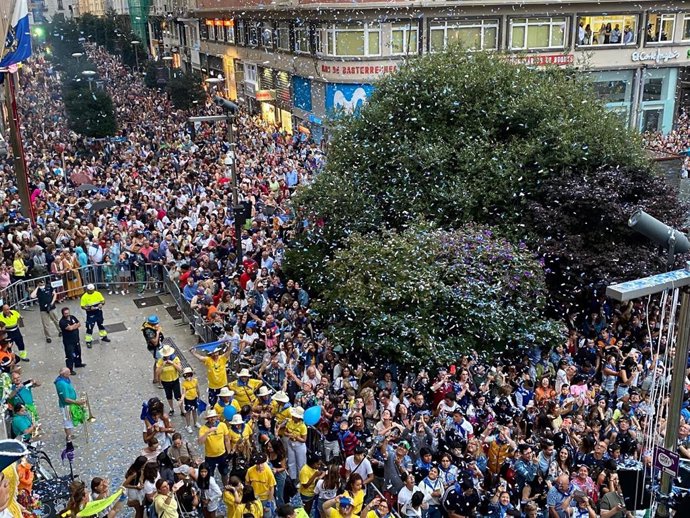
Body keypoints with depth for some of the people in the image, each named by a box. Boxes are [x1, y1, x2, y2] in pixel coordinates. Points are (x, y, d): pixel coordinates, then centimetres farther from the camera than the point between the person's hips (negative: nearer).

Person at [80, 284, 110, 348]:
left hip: (99, 312, 4)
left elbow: (103, 300, 3)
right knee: (90, 327, -3)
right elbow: (83, 306, -11)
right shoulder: (84, 297, -14)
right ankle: (88, 341, 8)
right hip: (90, 314, -4)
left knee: (101, 324, 20)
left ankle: (104, 337, 39)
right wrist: (89, 308, -27)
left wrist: (101, 304, -19)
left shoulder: (98, 294, -5)